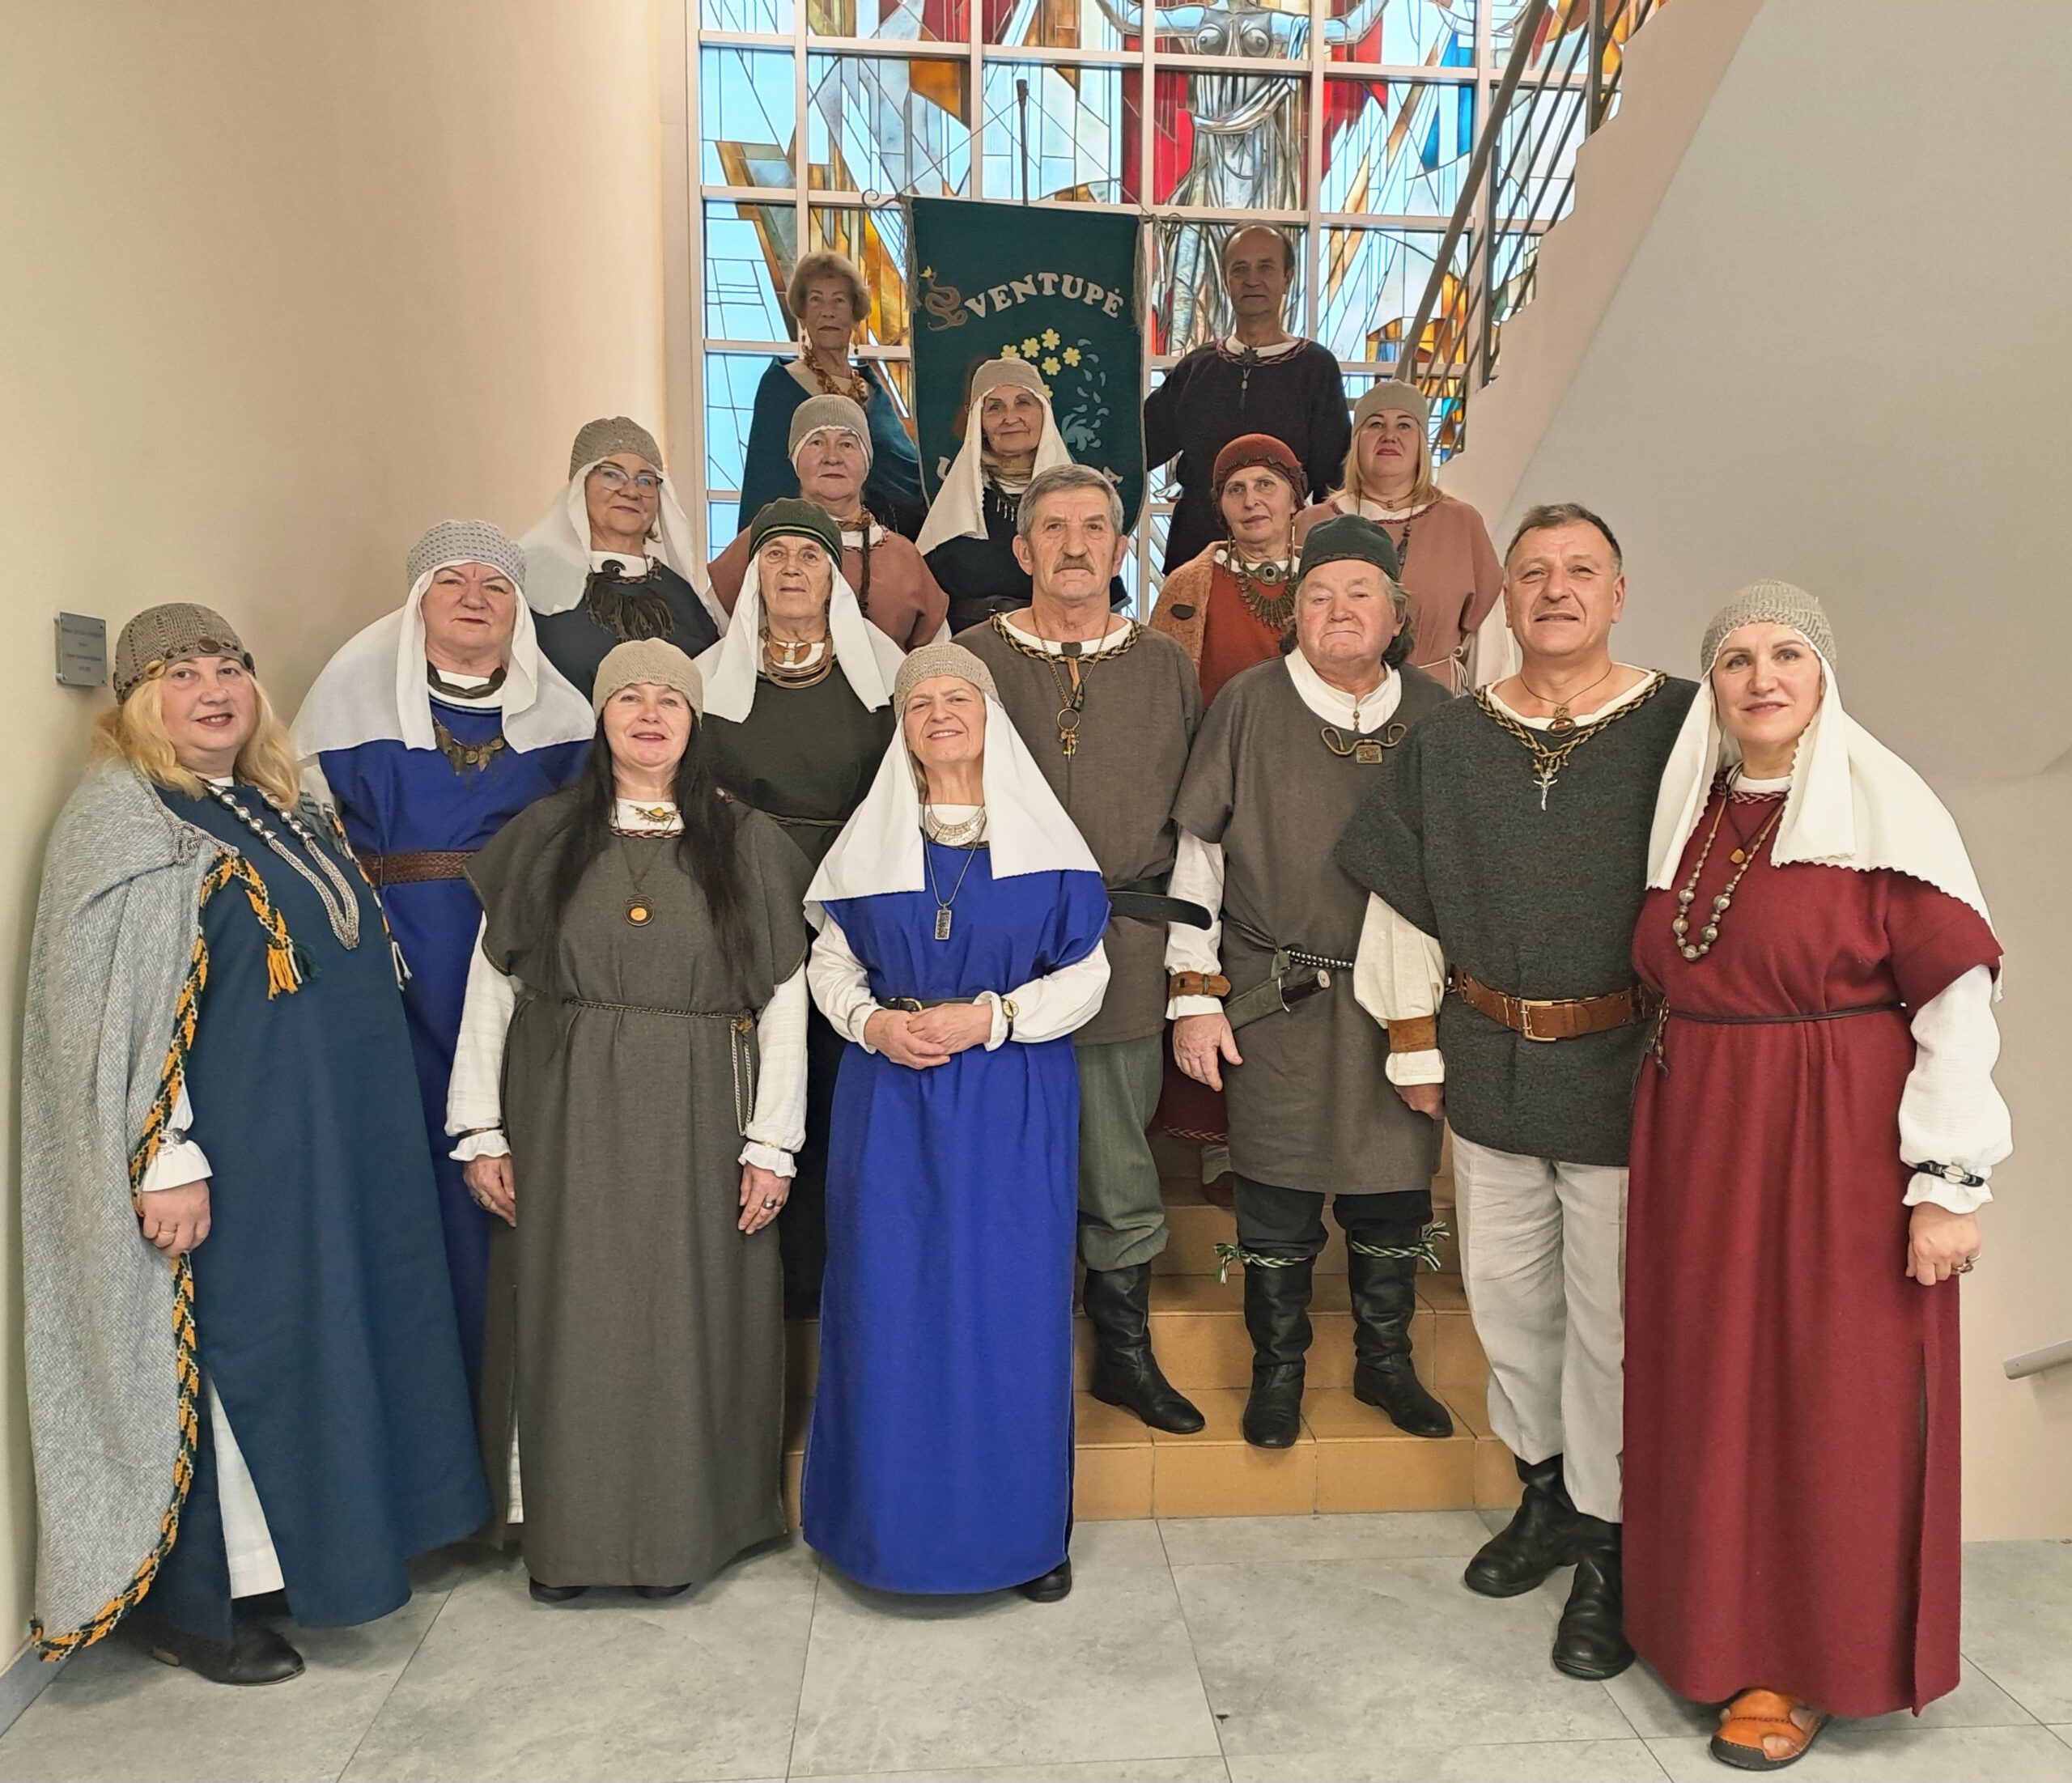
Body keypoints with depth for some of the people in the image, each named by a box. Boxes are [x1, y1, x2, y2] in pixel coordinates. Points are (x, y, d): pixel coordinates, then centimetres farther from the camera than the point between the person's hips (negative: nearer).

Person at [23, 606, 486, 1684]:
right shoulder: (119, 819, -12)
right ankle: (187, 1603, 21)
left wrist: (366, 1117, 20)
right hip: (225, 1155, -8)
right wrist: (165, 1160, -22)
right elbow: (114, 1007, -18)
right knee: (223, 1353, 3)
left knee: (315, 1340, 15)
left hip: (336, 1140, 8)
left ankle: (289, 1550, 32)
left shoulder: (278, 807, 12)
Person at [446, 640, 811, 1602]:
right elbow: (490, 985, 4)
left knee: (686, 1315, 5)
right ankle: (562, 1529, 22)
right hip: (565, 1116, 1)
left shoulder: (748, 845, 2)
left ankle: (676, 1531, 21)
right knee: (568, 1315, 6)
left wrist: (772, 1144, -6)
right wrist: (480, 1131, -1)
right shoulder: (543, 836, 5)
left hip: (696, 1122, -1)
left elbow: (785, 1000, -1)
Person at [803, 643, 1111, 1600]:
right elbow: (830, 963, 11)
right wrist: (871, 1023, -9)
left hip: (1015, 1103, -1)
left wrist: (989, 1017, -12)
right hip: (891, 1098, 1)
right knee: (891, 1303, 3)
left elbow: (1086, 974, 0)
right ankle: (896, 1517, 20)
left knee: (1014, 1303, 2)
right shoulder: (869, 838, 7)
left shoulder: (1043, 834, 3)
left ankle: (1023, 1526, 19)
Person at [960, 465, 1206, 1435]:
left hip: (1125, 957, 2)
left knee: (1119, 1173, 9)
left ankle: (1125, 1353, 27)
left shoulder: (1165, 666, 9)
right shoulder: (976, 658, 3)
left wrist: (1154, 900, 5)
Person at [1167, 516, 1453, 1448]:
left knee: (1395, 1188, 12)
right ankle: (1277, 1370, 27)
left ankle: (1385, 1362, 33)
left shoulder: (1436, 714, 4)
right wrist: (1195, 992, -5)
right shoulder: (1249, 704, -4)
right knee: (1278, 1195, 6)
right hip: (1276, 1002, -2)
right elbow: (1196, 855, -2)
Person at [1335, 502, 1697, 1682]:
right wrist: (1414, 1044, 9)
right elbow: (1404, 902, 9)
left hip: (1624, 1065, -4)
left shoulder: (1679, 727, -7)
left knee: (1611, 1309, 6)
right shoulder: (1447, 742, 4)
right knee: (1506, 1287, 16)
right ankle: (1547, 1488, 38)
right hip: (1489, 1063, 4)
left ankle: (1608, 1548, 24)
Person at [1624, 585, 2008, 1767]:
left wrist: (1949, 1184, -15)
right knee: (1710, 1391, 13)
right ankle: (1718, 1617, 33)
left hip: (1837, 1151, -5)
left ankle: (1812, 1662, 24)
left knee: (1831, 1404, 6)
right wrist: (1669, 1118, 10)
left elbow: (1956, 1001, -12)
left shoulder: (1884, 807, -10)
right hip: (1698, 1146, 6)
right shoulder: (1692, 814, 8)